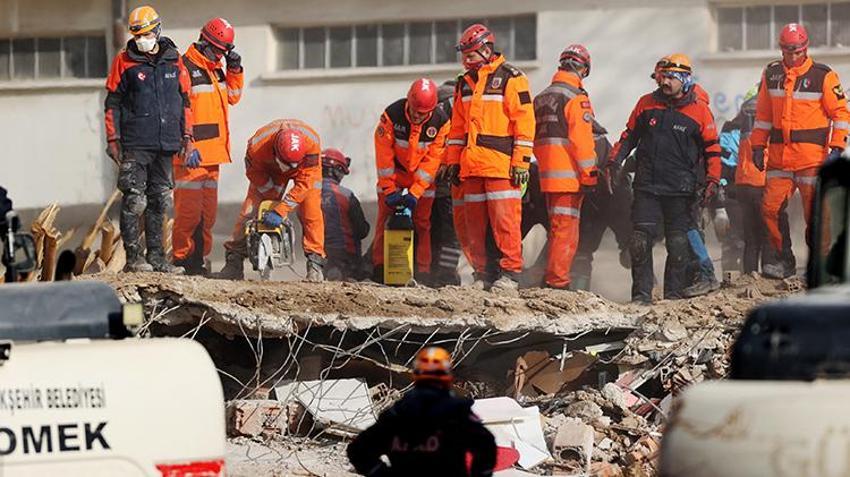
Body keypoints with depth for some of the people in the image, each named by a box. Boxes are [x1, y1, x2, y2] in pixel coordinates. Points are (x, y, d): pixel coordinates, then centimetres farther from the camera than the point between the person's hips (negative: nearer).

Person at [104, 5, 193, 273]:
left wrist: (187, 136, 11)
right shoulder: (125, 61, 1)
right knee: (135, 200, -10)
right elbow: (113, 103, 2)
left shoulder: (174, 61, 11)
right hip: (135, 145, -4)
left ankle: (156, 256, 13)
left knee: (160, 201, 8)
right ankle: (133, 256, -7)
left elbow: (184, 100, 17)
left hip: (165, 145, 4)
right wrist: (113, 140, -5)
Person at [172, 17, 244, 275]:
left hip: (211, 154, 9)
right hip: (191, 155, -9)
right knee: (188, 209, -10)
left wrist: (234, 69, 10)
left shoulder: (216, 69, 16)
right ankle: (182, 259, -6)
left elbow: (232, 97, 24)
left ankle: (198, 258, 19)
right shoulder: (185, 69, -12)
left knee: (207, 211, 12)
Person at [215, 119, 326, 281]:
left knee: (311, 211, -18)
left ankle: (315, 263, -13)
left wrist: (280, 211, -39)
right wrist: (274, 196, -17)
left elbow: (304, 183, -36)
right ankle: (234, 261, -7)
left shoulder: (312, 144, -42)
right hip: (268, 169, 1)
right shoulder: (258, 145, -40)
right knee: (250, 210, -11)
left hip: (305, 168, -1)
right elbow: (254, 171, -18)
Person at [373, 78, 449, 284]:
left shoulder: (441, 122, -19)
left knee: (422, 223, -1)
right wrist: (389, 189, -19)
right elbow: (383, 153, -18)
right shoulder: (392, 115, -22)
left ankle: (423, 272, 2)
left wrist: (415, 193, -20)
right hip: (394, 173, -1)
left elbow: (432, 159, -15)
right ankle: (380, 268, -4)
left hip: (422, 176, 1)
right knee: (385, 218, -6)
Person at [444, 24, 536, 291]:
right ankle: (484, 273, 11)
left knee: (504, 219, -10)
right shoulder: (465, 83, 18)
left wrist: (521, 162, -12)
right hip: (471, 165, 7)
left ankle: (510, 272, -7)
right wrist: (453, 161, 18)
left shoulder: (510, 78, -3)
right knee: (475, 223, 6)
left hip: (501, 164, -7)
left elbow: (524, 121, -7)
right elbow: (457, 126, 24)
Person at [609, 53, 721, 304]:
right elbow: (629, 135, 18)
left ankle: (674, 293, 10)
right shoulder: (647, 104, 7)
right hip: (647, 186, 2)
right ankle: (641, 293, -1)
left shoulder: (699, 110, 0)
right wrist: (615, 161, 7)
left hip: (680, 189, -2)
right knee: (641, 240, -6)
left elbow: (712, 149, 5)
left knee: (678, 243, 2)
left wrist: (712, 181, -4)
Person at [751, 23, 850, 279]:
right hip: (779, 156, 4)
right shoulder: (771, 74, 11)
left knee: (814, 214, -2)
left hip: (812, 156, -4)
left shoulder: (823, 76, -3)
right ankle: (784, 262, 7)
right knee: (771, 208, -2)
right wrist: (759, 145, 15)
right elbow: (764, 114, 20)